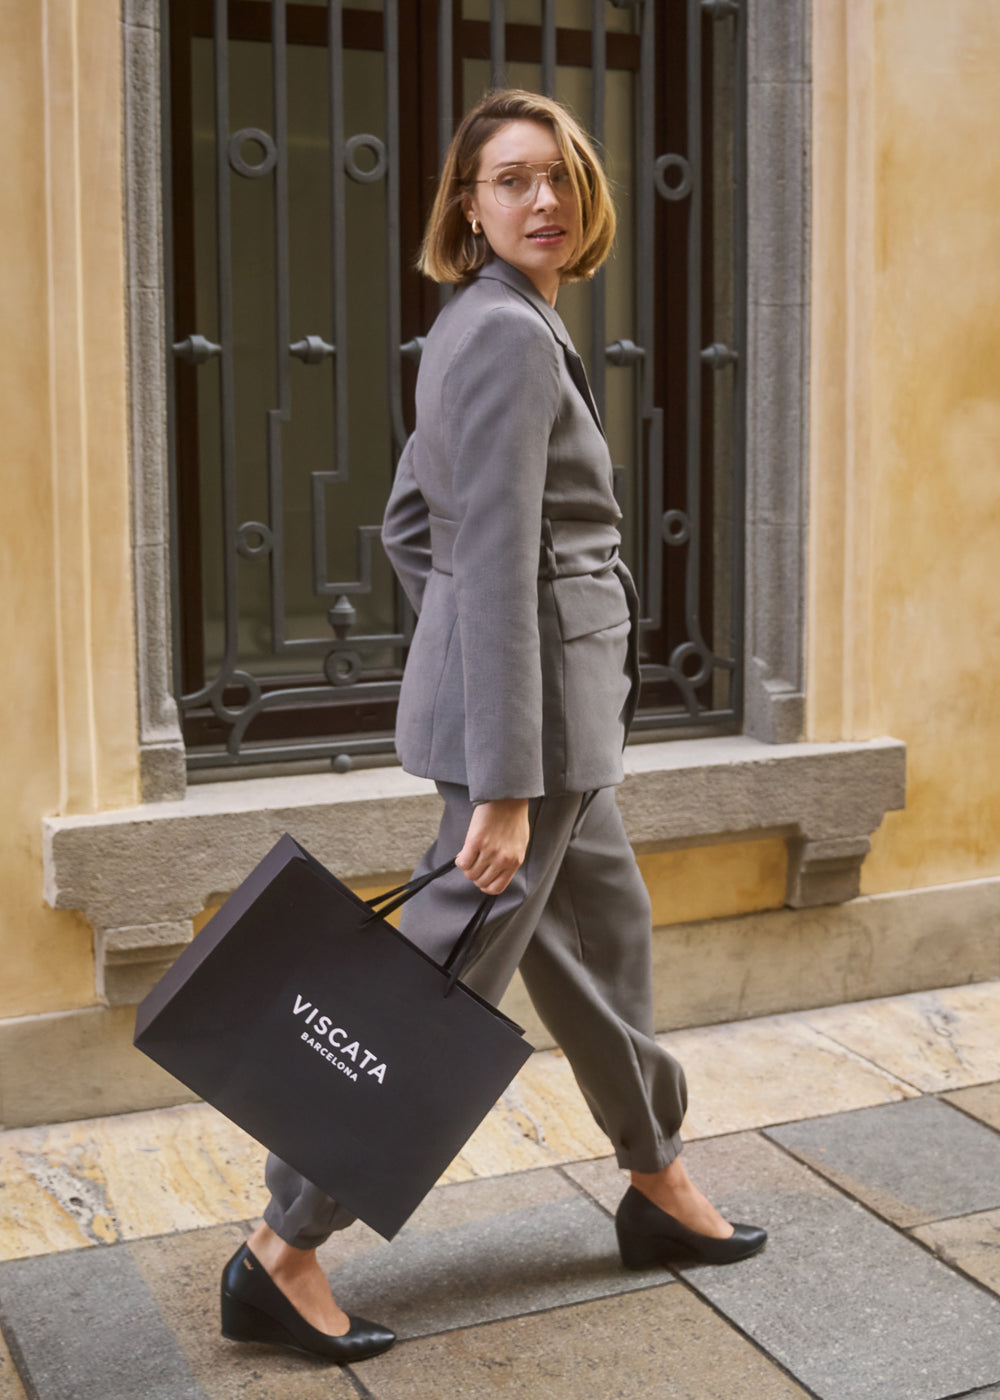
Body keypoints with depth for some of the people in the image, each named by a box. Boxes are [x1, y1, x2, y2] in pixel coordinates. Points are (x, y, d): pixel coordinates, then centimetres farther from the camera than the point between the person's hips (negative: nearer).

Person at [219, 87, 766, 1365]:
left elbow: (408, 526, 18)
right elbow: (499, 566, -23)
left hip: (557, 699, 10)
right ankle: (279, 1256, 9)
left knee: (606, 937, 20)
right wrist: (504, 786, -23)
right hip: (532, 702, -10)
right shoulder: (510, 335, -17)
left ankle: (659, 1189, 39)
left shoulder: (485, 327, 13)